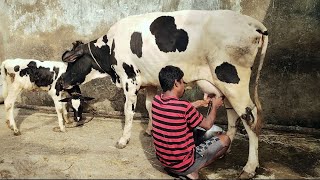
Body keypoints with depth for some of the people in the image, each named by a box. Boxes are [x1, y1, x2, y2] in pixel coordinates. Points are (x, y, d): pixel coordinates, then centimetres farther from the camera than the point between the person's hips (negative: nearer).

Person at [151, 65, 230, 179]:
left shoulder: (156, 101, -6)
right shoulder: (183, 107, -25)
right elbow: (208, 125, -9)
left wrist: (198, 103, 17)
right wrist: (215, 106, 8)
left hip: (162, 159, 7)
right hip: (182, 164, -6)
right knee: (225, 140, 4)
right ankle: (193, 171, 4)